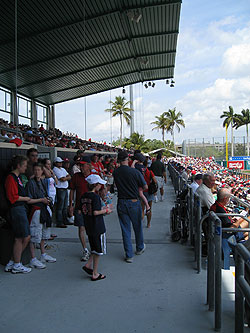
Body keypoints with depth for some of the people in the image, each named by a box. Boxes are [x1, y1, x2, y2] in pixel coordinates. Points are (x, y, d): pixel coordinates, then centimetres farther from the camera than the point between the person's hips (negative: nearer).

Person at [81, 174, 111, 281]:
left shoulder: (84, 196, 6)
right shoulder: (95, 196, -18)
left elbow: (83, 211, 11)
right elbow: (95, 212, -23)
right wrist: (106, 210, -8)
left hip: (89, 227, 8)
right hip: (97, 227, -8)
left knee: (95, 249, 22)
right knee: (98, 250, 5)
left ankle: (88, 265, 14)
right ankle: (95, 274, 12)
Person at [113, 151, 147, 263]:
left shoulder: (115, 172, -6)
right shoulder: (135, 172, -16)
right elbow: (145, 187, -6)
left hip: (121, 203, 2)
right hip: (134, 202, -2)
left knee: (125, 229, 9)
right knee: (137, 226, 18)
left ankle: (129, 255, 13)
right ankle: (140, 248, 38)